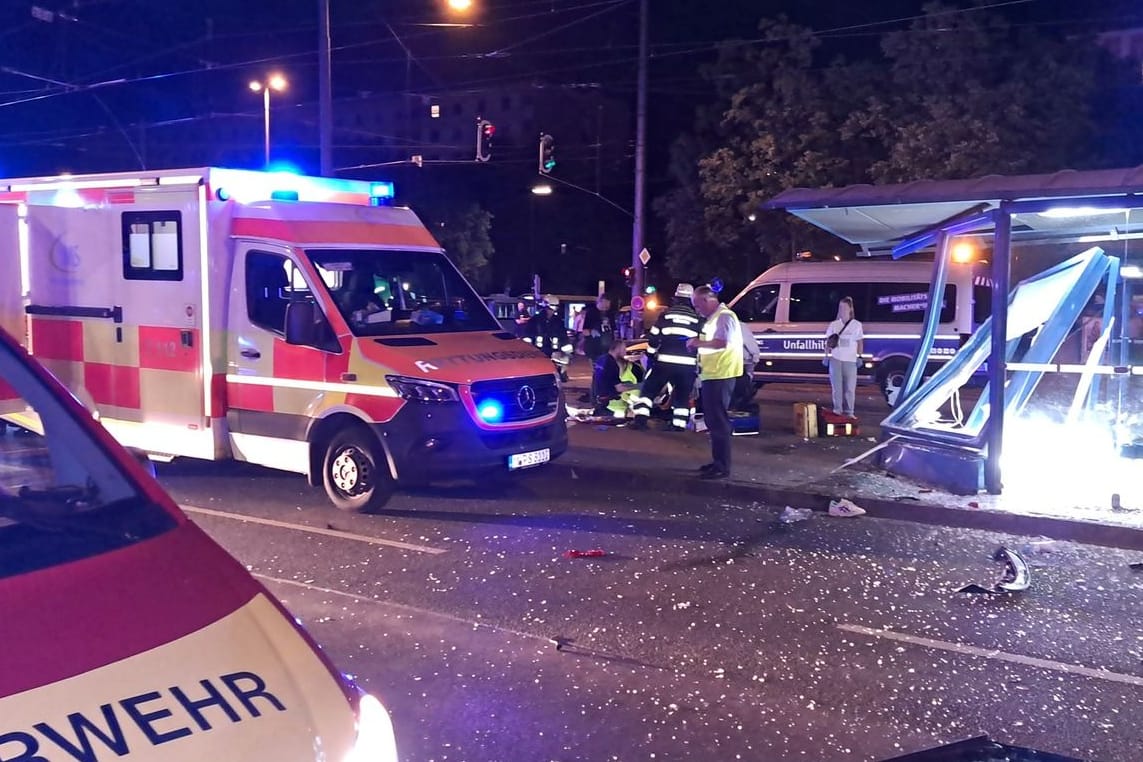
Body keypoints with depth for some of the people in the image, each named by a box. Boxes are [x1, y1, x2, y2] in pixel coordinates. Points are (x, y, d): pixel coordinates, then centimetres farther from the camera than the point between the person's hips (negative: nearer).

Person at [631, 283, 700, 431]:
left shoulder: (666, 314, 4)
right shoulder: (697, 318, 7)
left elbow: (653, 337, 3)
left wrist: (650, 355, 16)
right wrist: (699, 363, 18)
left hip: (665, 362, -1)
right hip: (687, 364, 1)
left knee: (648, 389, 11)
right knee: (682, 396, 14)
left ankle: (640, 420, 1)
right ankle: (679, 427, 8)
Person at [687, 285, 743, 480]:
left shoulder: (724, 316, -14)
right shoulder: (714, 317, 18)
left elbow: (722, 343, -27)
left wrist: (698, 343, -16)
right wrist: (698, 343, 9)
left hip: (720, 376, -11)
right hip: (713, 375, 11)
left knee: (718, 421, -8)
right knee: (713, 420, 16)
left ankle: (723, 467, -5)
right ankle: (717, 461, 24)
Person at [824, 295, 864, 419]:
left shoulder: (856, 325, 4)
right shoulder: (834, 325, 5)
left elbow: (860, 342, 7)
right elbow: (828, 342, 8)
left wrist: (860, 357, 1)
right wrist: (826, 356, 0)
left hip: (850, 360, -1)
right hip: (835, 359, 1)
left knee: (850, 387, -1)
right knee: (836, 385, 3)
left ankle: (849, 412, 5)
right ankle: (837, 410, 10)